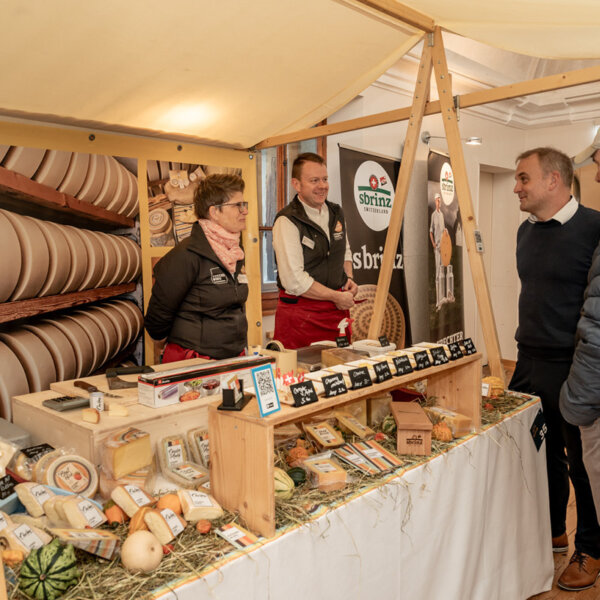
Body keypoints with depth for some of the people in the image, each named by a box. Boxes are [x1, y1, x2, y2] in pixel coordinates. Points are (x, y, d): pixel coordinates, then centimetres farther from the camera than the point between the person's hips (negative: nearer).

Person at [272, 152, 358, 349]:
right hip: (300, 311, -6)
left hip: (337, 310, 6)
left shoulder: (336, 213, 10)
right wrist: (337, 296, -11)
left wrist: (349, 278, 6)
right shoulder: (287, 221, -14)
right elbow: (294, 280, -19)